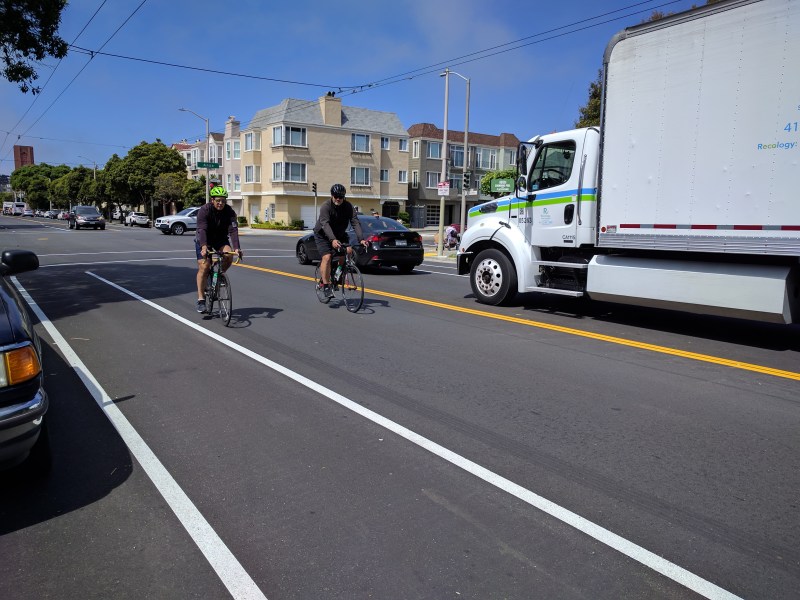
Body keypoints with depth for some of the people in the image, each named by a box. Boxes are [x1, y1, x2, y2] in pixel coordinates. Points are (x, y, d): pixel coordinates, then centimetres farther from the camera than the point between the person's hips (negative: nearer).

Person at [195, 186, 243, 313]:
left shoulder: (230, 212, -17)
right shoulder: (204, 210, -23)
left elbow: (233, 230, -27)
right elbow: (202, 229, -34)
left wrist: (236, 248, -42)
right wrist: (204, 246, -51)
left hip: (221, 239, 2)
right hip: (204, 240, -2)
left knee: (228, 256, -27)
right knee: (204, 266, -14)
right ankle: (200, 299, -9)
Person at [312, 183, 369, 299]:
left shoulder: (348, 207, -14)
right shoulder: (325, 207, -25)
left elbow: (355, 223, -24)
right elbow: (325, 224, -38)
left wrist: (361, 239, -39)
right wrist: (332, 240, -55)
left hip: (339, 234, 4)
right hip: (323, 235, -4)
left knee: (349, 251, -18)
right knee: (327, 257, -20)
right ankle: (326, 285, -11)